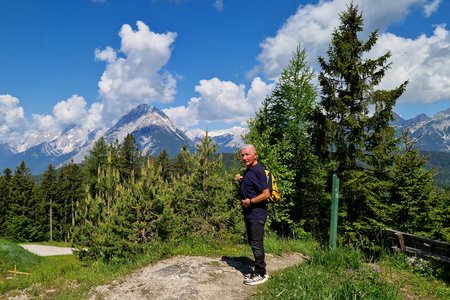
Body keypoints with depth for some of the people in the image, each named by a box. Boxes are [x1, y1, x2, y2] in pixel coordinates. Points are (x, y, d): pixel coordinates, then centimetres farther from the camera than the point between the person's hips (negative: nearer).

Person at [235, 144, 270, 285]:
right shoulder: (249, 170, 12)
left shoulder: (258, 171, -18)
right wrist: (241, 180, 9)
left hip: (256, 214, -10)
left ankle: (261, 274, 13)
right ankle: (258, 270, 30)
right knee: (252, 242, 17)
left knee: (256, 244, 0)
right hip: (249, 213, 10)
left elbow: (266, 194, -22)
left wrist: (250, 202, -19)